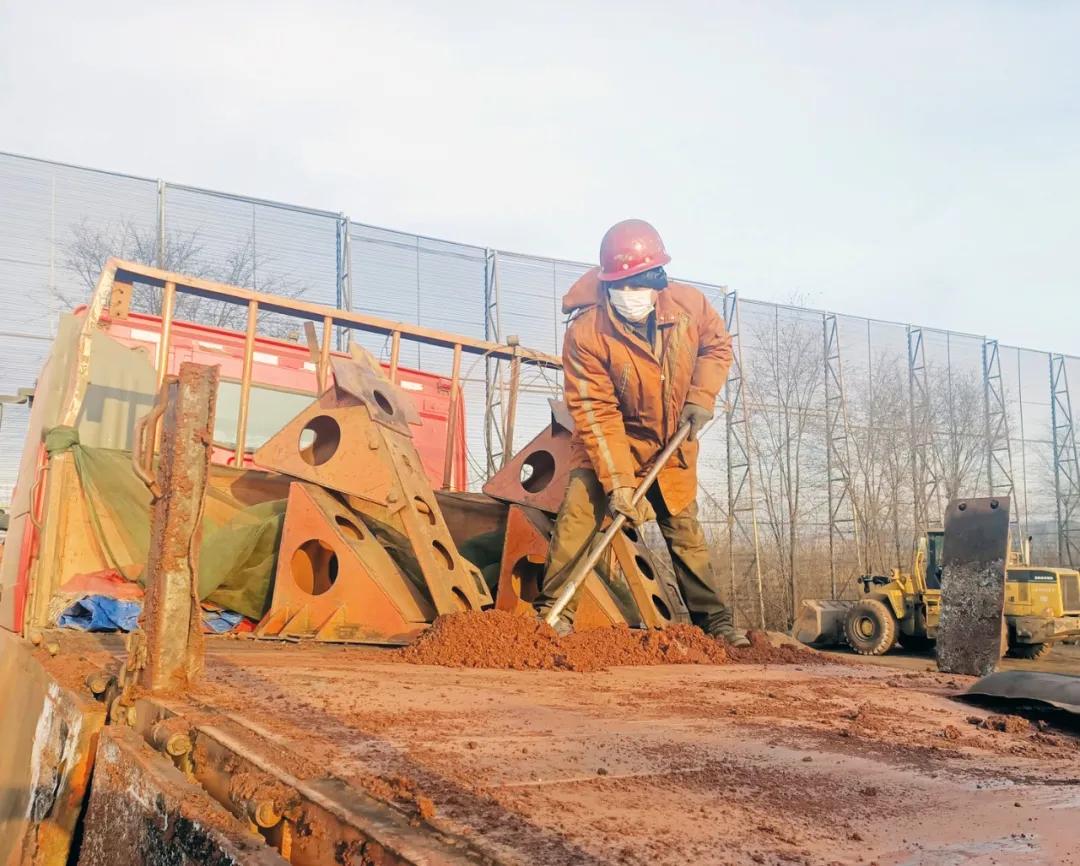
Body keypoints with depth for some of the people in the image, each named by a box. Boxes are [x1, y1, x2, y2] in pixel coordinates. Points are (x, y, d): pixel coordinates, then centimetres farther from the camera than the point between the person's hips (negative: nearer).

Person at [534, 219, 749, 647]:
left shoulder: (689, 303, -16)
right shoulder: (585, 334, -27)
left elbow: (717, 344, 6)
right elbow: (596, 414, -26)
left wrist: (701, 395, -10)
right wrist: (617, 482, -30)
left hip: (671, 445, 3)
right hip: (609, 442, -3)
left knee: (685, 531, 10)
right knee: (578, 516, -19)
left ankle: (715, 620, 21)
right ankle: (552, 612, -9)